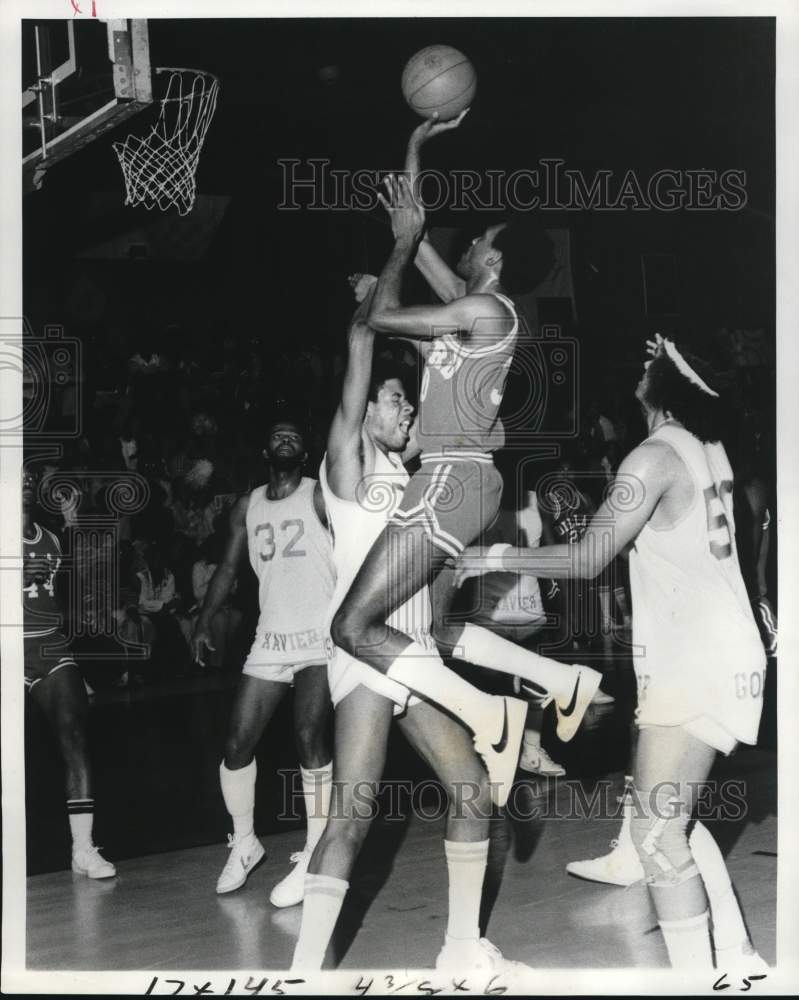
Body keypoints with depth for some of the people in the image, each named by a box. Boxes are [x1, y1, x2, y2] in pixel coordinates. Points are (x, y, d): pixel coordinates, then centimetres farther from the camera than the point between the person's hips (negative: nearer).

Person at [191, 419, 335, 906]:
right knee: (237, 744, 2)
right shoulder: (248, 506, 13)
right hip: (270, 640, 5)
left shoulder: (320, 497, -3)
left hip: (319, 637, -5)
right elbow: (229, 567, 16)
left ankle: (313, 859, -9)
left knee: (310, 738, -17)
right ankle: (244, 844, 22)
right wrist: (205, 622, 6)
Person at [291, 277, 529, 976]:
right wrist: (371, 295, 0)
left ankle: (463, 948, 19)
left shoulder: (401, 467, 15)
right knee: (353, 815, -16)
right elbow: (361, 351, -11)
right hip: (366, 655, -8)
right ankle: (304, 975, -17)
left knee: (473, 789, 8)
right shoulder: (347, 460, -4)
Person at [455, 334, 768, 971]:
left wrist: (497, 558, -10)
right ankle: (738, 960, 22)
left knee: (656, 833, -8)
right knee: (670, 819, 17)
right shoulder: (709, 447, 10)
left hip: (694, 666, -9)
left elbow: (588, 559, -19)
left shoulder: (657, 455, -15)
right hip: (722, 655, 9)